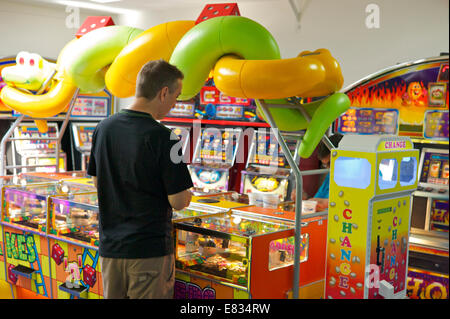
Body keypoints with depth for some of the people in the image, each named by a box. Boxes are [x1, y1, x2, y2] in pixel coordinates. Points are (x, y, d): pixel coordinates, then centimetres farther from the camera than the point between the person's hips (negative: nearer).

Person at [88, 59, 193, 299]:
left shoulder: (103, 128, 2)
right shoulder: (162, 138, -18)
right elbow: (178, 202, -15)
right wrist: (186, 193, 6)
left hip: (110, 245, 6)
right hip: (150, 249, -6)